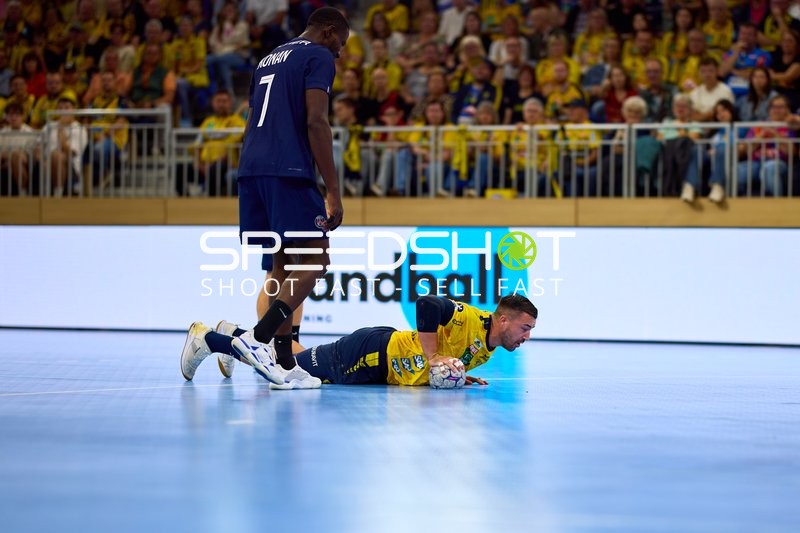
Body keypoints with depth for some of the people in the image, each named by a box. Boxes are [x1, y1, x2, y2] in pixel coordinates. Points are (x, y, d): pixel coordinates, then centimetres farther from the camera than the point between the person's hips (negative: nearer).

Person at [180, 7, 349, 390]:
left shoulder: (269, 59, 26)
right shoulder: (319, 57, 1)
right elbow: (316, 121, -11)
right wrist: (333, 192, -12)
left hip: (252, 170, 8)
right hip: (289, 171, -8)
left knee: (282, 265, 10)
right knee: (313, 261, -4)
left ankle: (284, 365, 4)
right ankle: (257, 340, -20)